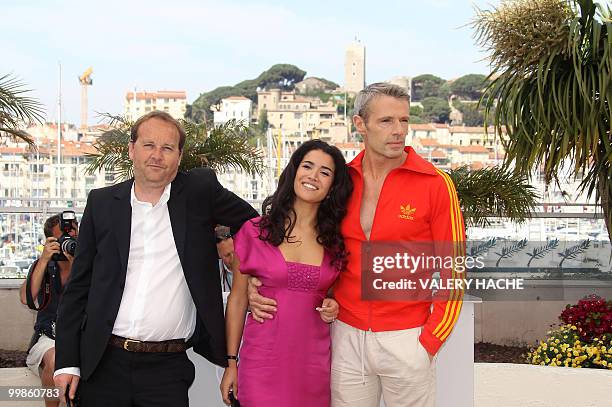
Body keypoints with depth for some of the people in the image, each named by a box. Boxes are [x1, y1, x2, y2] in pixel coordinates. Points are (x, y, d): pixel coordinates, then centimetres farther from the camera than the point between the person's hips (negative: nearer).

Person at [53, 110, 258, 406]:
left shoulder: (200, 190, 1)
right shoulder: (102, 203, 6)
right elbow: (78, 286, 8)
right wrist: (66, 361, 2)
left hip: (167, 369, -1)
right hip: (103, 364, 2)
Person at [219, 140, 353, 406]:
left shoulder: (336, 241, 5)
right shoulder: (255, 231, -2)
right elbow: (237, 299, 4)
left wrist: (333, 308, -4)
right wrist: (231, 362, 2)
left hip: (315, 363, 2)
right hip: (263, 362, -2)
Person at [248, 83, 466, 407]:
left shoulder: (436, 184, -7)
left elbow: (452, 269, -4)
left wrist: (429, 342, -8)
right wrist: (258, 283, -1)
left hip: (406, 340, -3)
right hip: (346, 337, 3)